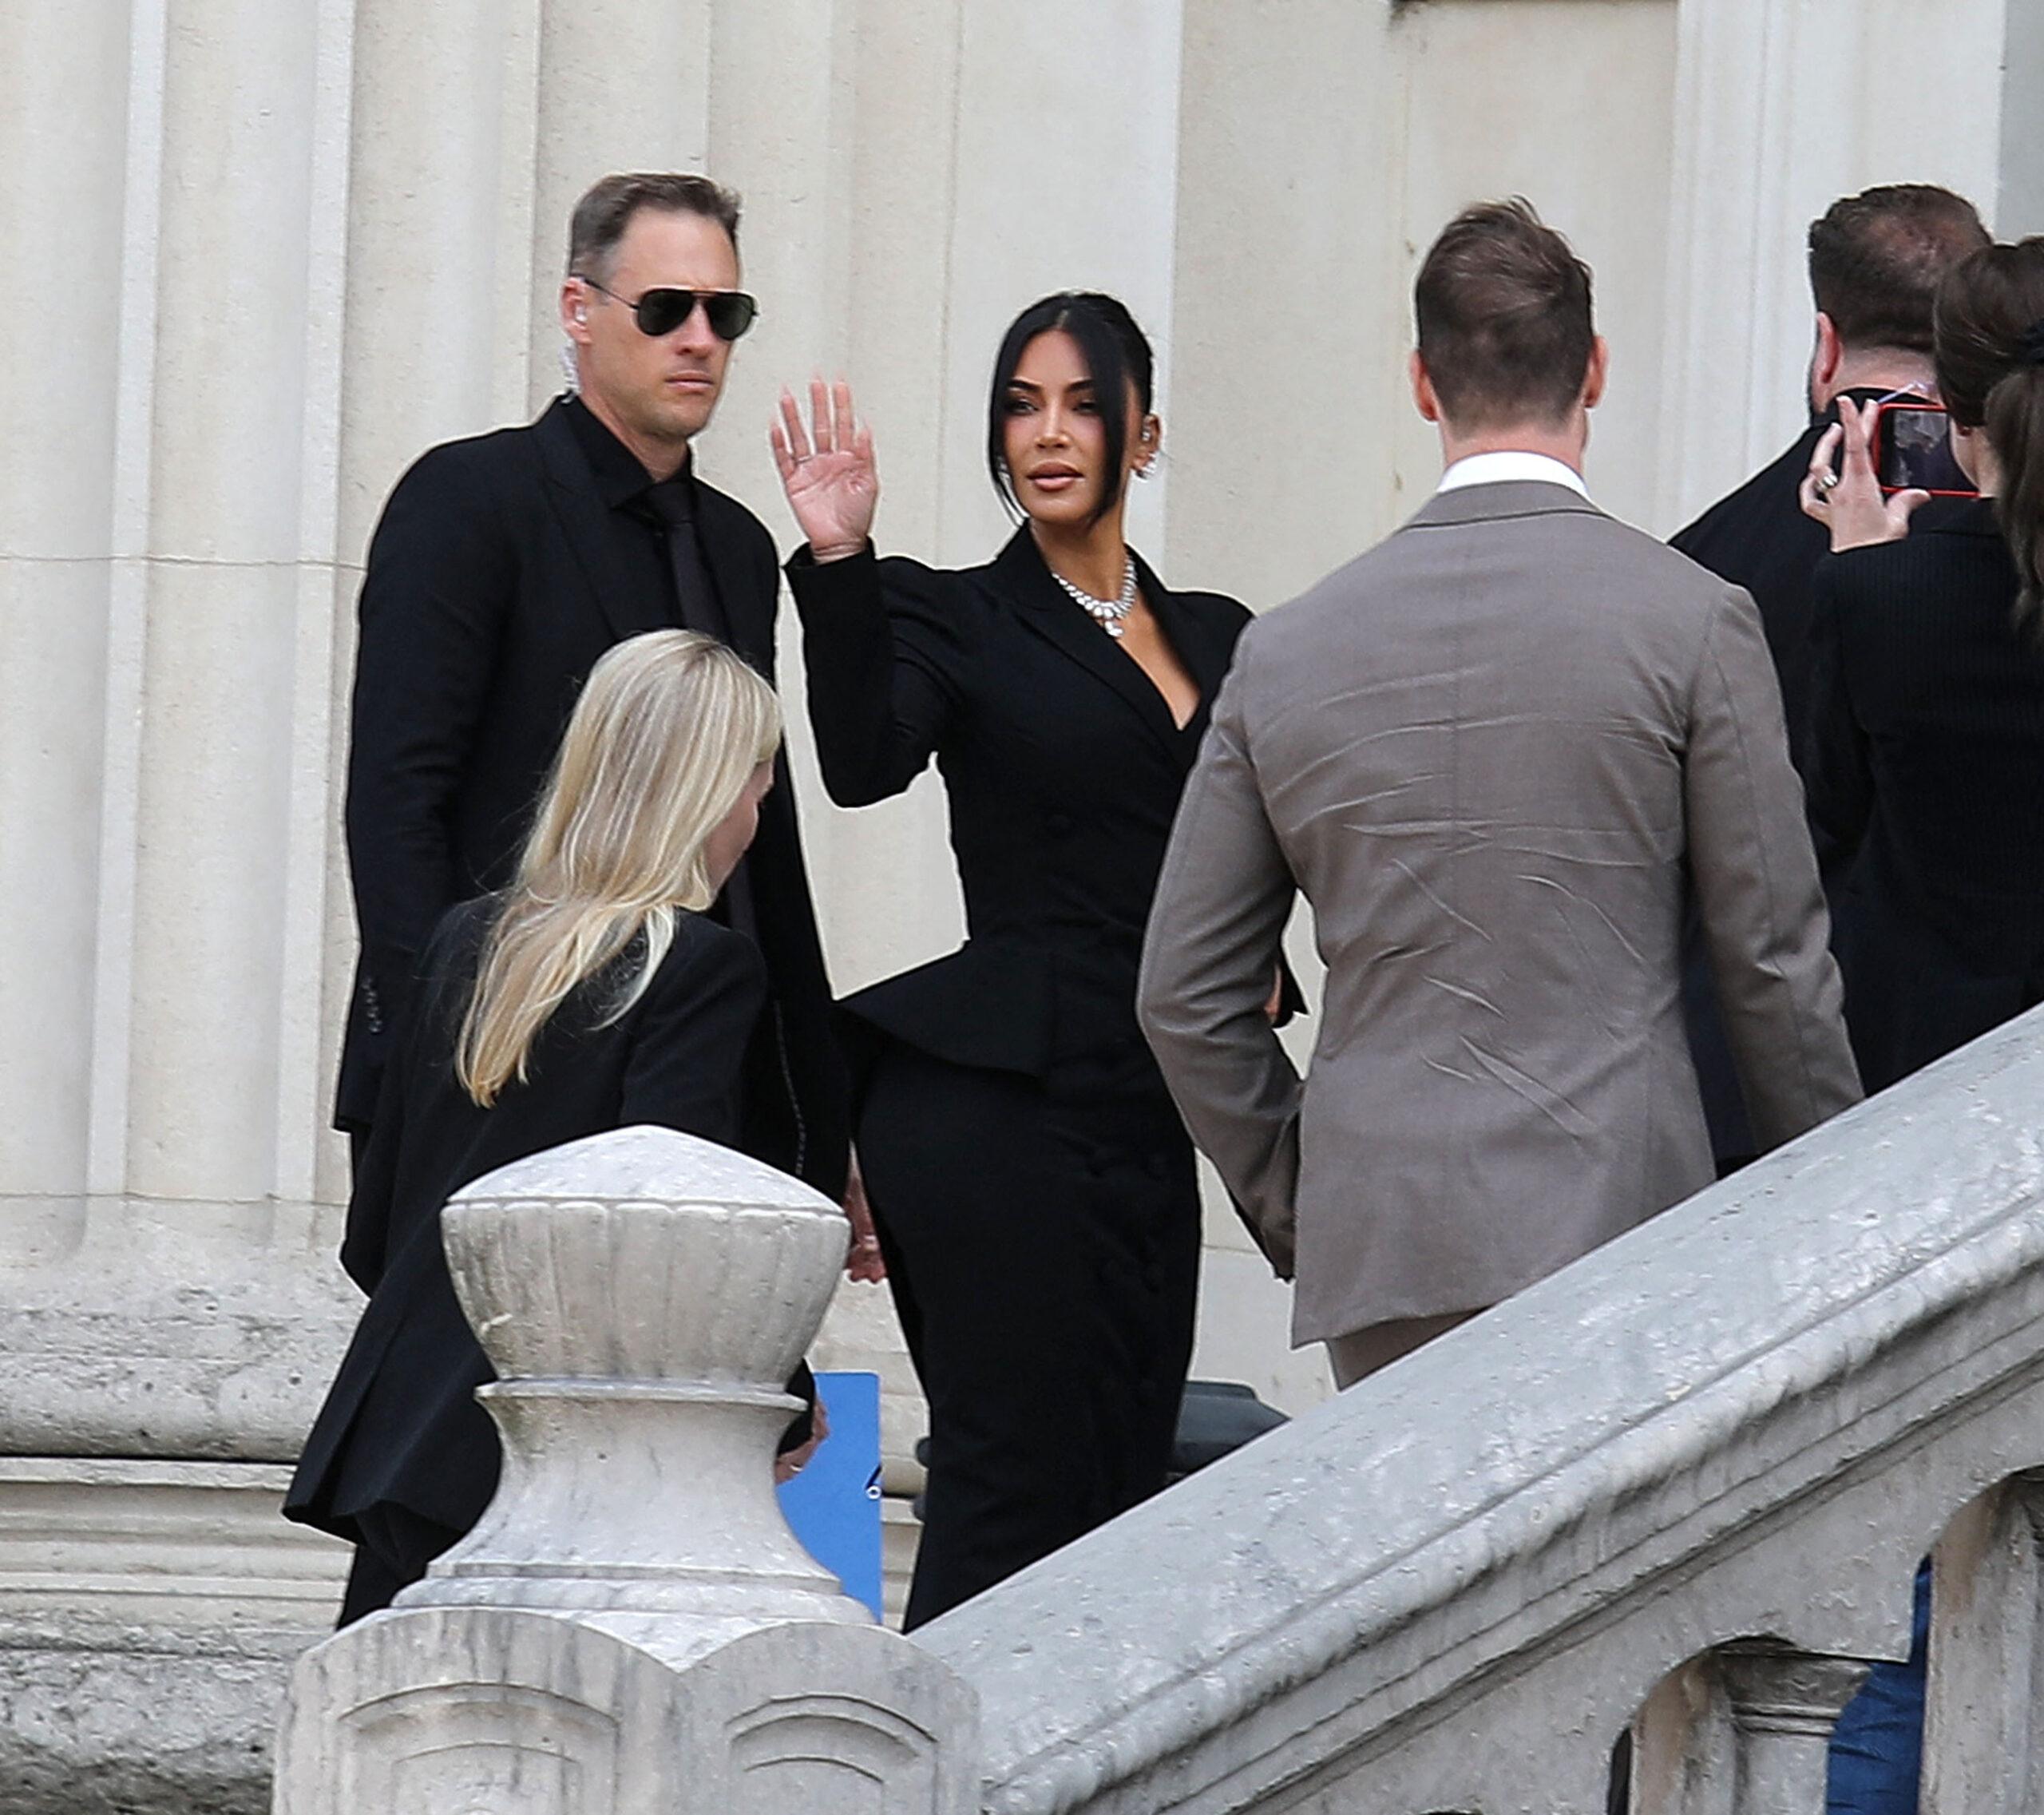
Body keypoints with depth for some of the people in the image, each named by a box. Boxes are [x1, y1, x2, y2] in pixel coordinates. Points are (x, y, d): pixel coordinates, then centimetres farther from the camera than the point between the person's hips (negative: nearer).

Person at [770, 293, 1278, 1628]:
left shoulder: (1218, 639, 17)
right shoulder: (952, 619, 2)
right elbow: (863, 765, -18)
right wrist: (839, 564, -27)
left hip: (1147, 1120, 6)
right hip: (999, 1106, -6)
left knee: (1124, 1490, 2)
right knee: (1019, 1480, -10)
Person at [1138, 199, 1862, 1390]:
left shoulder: (1287, 649, 8)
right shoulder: (1694, 622, -2)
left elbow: (1184, 995, 12)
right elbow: (1774, 961, 1)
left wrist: (1292, 1208, 23)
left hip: (1375, 1246, 3)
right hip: (1610, 1225, -3)